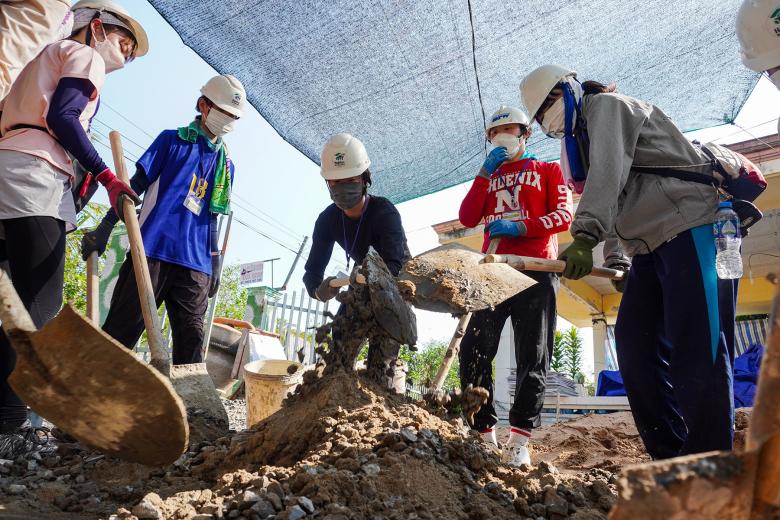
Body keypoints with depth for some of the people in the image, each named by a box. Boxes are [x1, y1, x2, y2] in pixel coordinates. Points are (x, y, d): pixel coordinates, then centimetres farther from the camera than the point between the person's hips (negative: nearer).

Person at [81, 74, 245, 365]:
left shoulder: (226, 164, 18)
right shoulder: (172, 140, 7)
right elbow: (136, 185, 4)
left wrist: (215, 264, 16)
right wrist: (104, 229, -4)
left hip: (195, 263, 4)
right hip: (153, 250, -3)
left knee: (191, 337, -1)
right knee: (121, 331, -2)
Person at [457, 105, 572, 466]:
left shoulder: (548, 170, 17)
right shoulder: (488, 176, 25)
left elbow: (563, 216, 1)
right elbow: (467, 218, 8)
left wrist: (520, 226, -14)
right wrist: (485, 173, 3)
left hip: (535, 270, -2)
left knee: (533, 358, -4)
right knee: (474, 351, -8)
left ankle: (519, 439, 0)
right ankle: (484, 433, 1)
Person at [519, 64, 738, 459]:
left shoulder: (606, 105, -1)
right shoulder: (583, 139, 25)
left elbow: (609, 173, -21)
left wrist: (584, 236, -32)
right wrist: (616, 260, 13)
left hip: (691, 226, -10)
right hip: (651, 247, 10)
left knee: (696, 351, -14)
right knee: (634, 344, 4)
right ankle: (671, 460, 10)